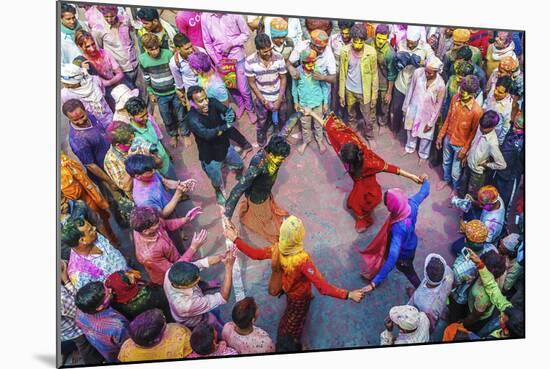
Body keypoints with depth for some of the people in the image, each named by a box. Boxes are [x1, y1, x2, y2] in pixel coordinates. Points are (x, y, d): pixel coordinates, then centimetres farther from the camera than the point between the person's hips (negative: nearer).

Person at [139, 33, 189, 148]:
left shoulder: (168, 54, -21)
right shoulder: (142, 59, -12)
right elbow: (146, 78, 3)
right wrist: (150, 93, 9)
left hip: (175, 91, -2)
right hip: (160, 95, 2)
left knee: (181, 114, 12)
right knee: (167, 117, 17)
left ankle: (185, 134, 35)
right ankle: (173, 134, 42)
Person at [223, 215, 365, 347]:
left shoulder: (277, 249, -31)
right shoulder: (303, 260, -45)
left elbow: (255, 254, -15)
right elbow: (323, 287, -45)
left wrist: (235, 239, -5)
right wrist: (348, 295, -47)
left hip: (288, 291, 4)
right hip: (300, 298, -4)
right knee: (291, 331, 21)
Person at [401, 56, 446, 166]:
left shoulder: (440, 85, -28)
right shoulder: (418, 72, -22)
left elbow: (438, 105, -15)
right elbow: (411, 90, -6)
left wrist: (431, 123, -8)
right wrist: (405, 107, 4)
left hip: (427, 113, -3)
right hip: (414, 108, 3)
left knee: (425, 136, 19)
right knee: (411, 129, 26)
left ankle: (423, 155, 47)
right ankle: (410, 148, 55)